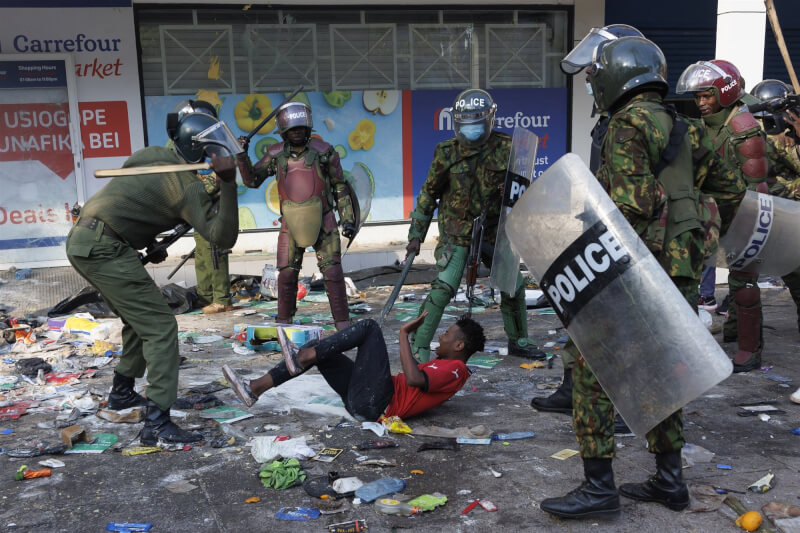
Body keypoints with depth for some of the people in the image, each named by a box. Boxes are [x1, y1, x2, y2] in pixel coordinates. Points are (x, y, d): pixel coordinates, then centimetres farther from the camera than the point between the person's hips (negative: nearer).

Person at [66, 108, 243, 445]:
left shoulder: (151, 155, 12)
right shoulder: (188, 185, -12)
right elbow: (223, 238, -20)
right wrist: (228, 184, -27)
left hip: (81, 240, 9)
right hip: (105, 249, -9)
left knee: (139, 321, 23)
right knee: (160, 327, -9)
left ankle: (122, 392, 38)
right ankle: (157, 424, -13)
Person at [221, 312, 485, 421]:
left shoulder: (455, 369, -6)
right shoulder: (443, 366, 25)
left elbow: (414, 379, -25)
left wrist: (404, 333, -18)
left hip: (375, 405, -10)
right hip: (362, 401, 10)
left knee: (369, 326, -14)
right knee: (317, 349, 5)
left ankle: (302, 357, -16)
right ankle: (254, 389, 0)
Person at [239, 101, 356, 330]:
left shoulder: (324, 151, -6)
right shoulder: (276, 155, 0)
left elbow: (340, 187, 2)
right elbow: (252, 180, 7)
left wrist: (348, 219, -3)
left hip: (322, 221, -2)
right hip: (291, 224, 2)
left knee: (332, 272, -7)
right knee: (286, 274, 6)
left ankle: (343, 324, 2)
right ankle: (284, 322, 23)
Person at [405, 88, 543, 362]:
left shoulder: (505, 149, -3)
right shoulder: (447, 152, -6)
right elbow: (429, 194, 3)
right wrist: (416, 234, 2)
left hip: (494, 231, 3)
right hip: (456, 232, -3)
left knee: (514, 287, 9)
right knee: (443, 288, -15)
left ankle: (518, 341, 32)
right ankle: (419, 350, -4)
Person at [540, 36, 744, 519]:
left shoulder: (628, 124, -11)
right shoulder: (684, 130, 15)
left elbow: (632, 202, -21)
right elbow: (730, 187, 20)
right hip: (681, 270, 9)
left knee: (593, 371, -2)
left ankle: (599, 488, 2)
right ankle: (669, 480, 24)